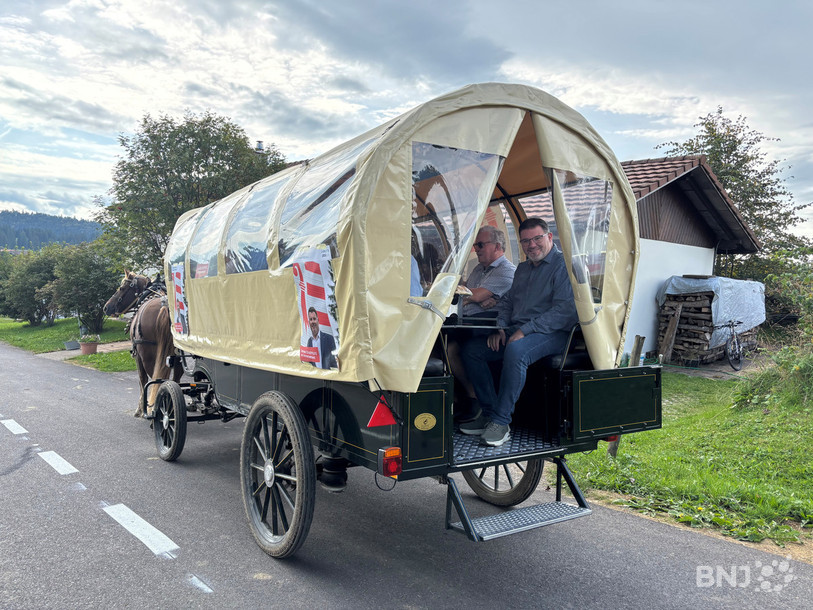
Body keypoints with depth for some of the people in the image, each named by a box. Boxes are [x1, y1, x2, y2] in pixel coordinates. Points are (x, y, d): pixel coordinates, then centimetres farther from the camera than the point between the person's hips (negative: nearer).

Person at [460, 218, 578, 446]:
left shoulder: (563, 265, -6)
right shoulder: (523, 268, 21)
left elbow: (564, 310, -17)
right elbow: (507, 302, 26)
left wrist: (525, 331, -22)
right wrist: (500, 328, 4)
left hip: (552, 333, -8)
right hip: (516, 331, 9)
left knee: (515, 351, -38)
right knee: (471, 349, -5)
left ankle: (501, 422, -28)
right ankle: (489, 413, -4)